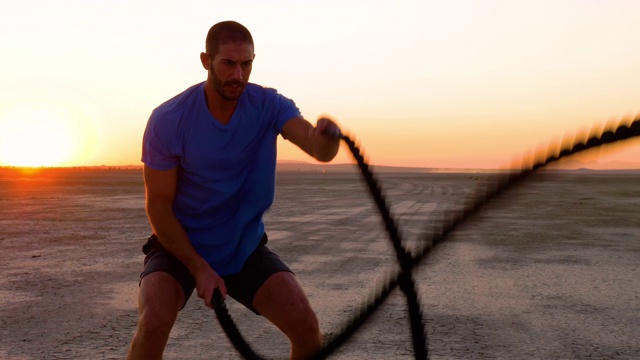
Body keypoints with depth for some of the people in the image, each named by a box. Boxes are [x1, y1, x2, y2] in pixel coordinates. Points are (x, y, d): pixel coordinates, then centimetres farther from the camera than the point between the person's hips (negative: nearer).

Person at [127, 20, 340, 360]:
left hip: (245, 247, 2)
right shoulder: (167, 120, -18)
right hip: (179, 245, -2)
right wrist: (199, 268, -17)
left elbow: (319, 150, -29)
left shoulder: (269, 106, -12)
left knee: (306, 325, -13)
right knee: (153, 322, -27)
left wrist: (326, 136, -53)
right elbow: (158, 204, -12)